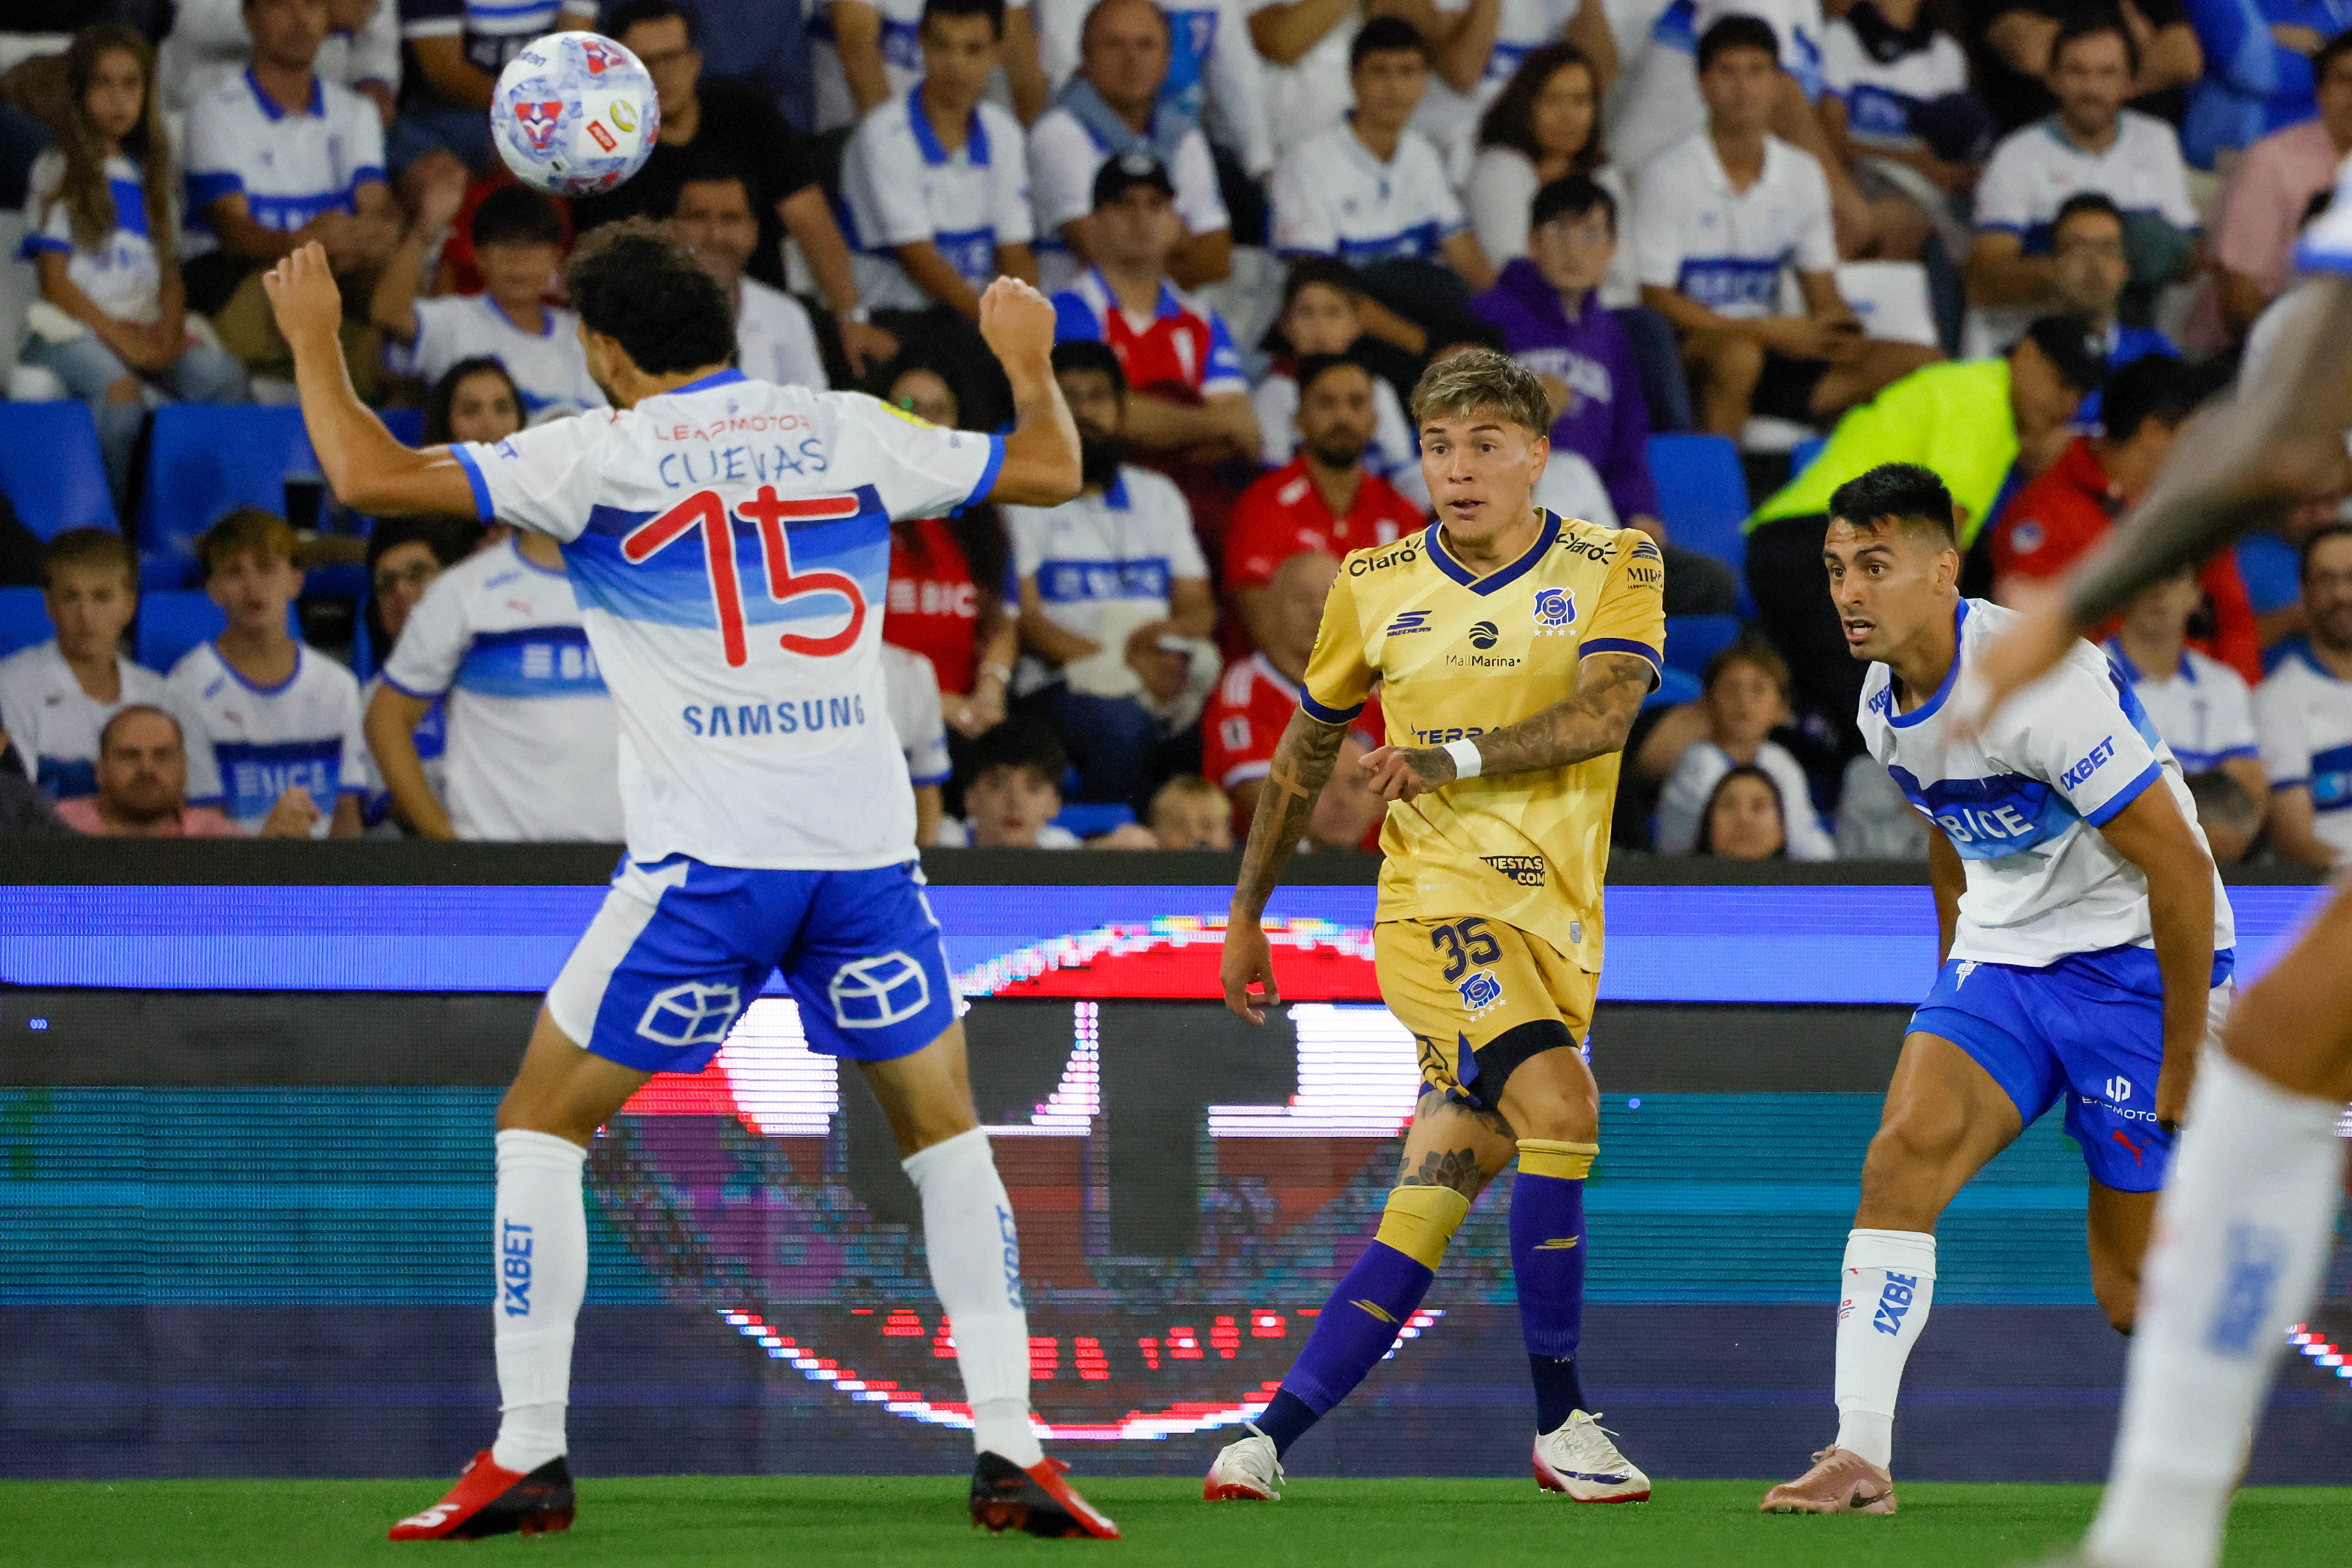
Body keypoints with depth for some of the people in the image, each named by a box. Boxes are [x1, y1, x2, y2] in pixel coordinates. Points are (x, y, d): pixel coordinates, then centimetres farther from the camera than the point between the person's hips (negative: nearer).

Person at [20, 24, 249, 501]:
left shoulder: (149, 176, 21)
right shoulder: (58, 171, 5)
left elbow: (170, 274, 17)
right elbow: (55, 281, -2)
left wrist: (170, 327, -6)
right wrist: (121, 338, -13)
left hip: (145, 329, 5)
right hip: (74, 328, -5)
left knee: (226, 376, -26)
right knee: (121, 391, -37)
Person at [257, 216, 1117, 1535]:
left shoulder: (601, 456, -2)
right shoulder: (849, 432, 7)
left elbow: (371, 477, -6)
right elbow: (1052, 470, 17)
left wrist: (315, 337, 11)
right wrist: (1030, 358, 37)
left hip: (707, 864, -3)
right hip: (867, 845, 3)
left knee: (543, 1122, 10)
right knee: (946, 1128, 17)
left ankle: (529, 1454, 4)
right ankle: (1013, 1454, 8)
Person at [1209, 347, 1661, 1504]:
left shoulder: (1614, 568, 4)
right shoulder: (1376, 585, 8)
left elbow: (1604, 713, -13)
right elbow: (1309, 745, 20)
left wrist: (1454, 757, -24)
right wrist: (1246, 912, 23)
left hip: (1557, 924, 2)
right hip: (1437, 900, -2)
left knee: (1423, 1219, -2)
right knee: (1559, 1107, -26)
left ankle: (1270, 1438, 7)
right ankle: (1560, 1425, -17)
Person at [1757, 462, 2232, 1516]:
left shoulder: (2038, 680, -25)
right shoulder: (1884, 702, 1)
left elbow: (2179, 866, -22)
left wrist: (2184, 1061, -17)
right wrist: (1956, 1000, 23)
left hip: (2136, 961, -7)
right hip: (2004, 956, 7)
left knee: (2134, 1291, -4)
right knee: (1902, 1154, -19)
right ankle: (1860, 1458, -22)